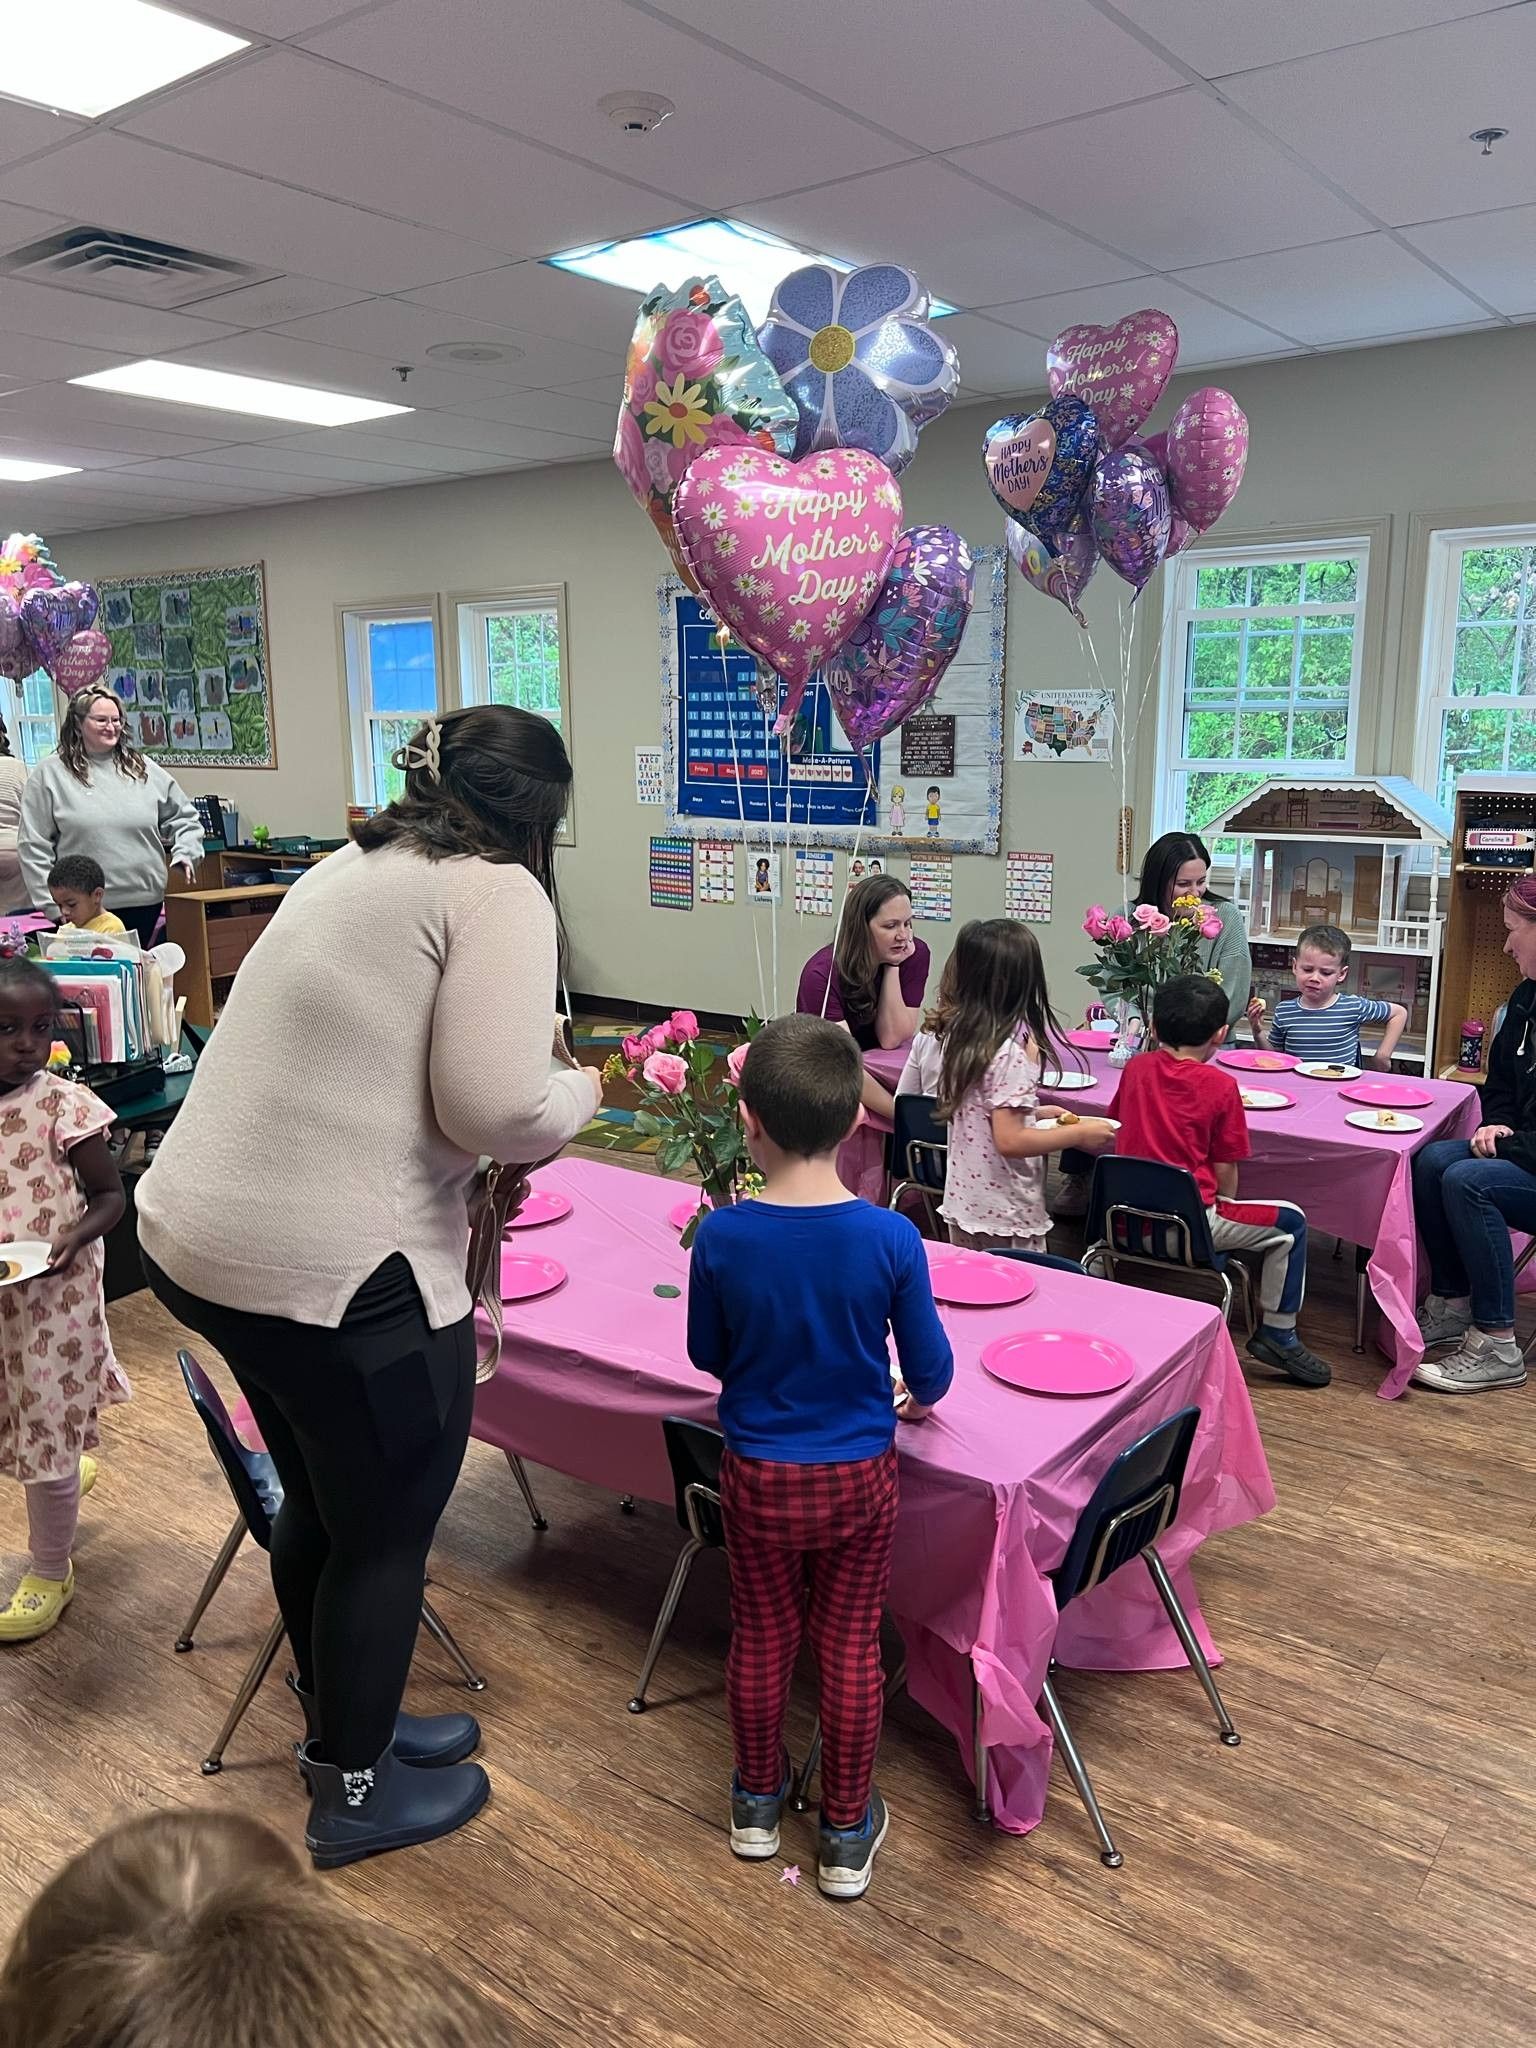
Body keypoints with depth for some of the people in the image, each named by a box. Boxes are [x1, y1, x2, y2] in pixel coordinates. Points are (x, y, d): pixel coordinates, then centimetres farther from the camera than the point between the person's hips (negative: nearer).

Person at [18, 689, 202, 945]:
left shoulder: (145, 770, 10)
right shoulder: (50, 774, 1)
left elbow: (183, 816, 19)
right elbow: (35, 846, -1)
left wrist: (186, 852, 2)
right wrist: (50, 904, -6)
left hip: (145, 903, 3)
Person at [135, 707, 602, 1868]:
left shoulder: (359, 866, 16)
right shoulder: (498, 891, -11)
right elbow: (496, 1109, -20)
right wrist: (580, 1093, 0)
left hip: (195, 1236, 9)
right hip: (331, 1270, -9)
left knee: (324, 1503, 26)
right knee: (386, 1532, 14)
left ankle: (347, 1731, 47)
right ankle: (356, 1797, 35)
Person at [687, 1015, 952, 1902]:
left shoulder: (721, 1238, -19)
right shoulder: (892, 1239, -20)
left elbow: (708, 1355, -2)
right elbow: (931, 1369, -7)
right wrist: (915, 1399, 16)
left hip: (758, 1475, 1)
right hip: (860, 1475, 0)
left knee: (762, 1635, 20)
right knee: (851, 1643, 15)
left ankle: (758, 1802, 41)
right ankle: (847, 1833, 31)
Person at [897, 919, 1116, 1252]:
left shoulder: (938, 1034, 0)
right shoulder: (1014, 1049, -21)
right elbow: (1009, 1140, -24)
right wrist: (1079, 1133, -12)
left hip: (961, 1201, 7)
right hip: (1006, 1217, -7)